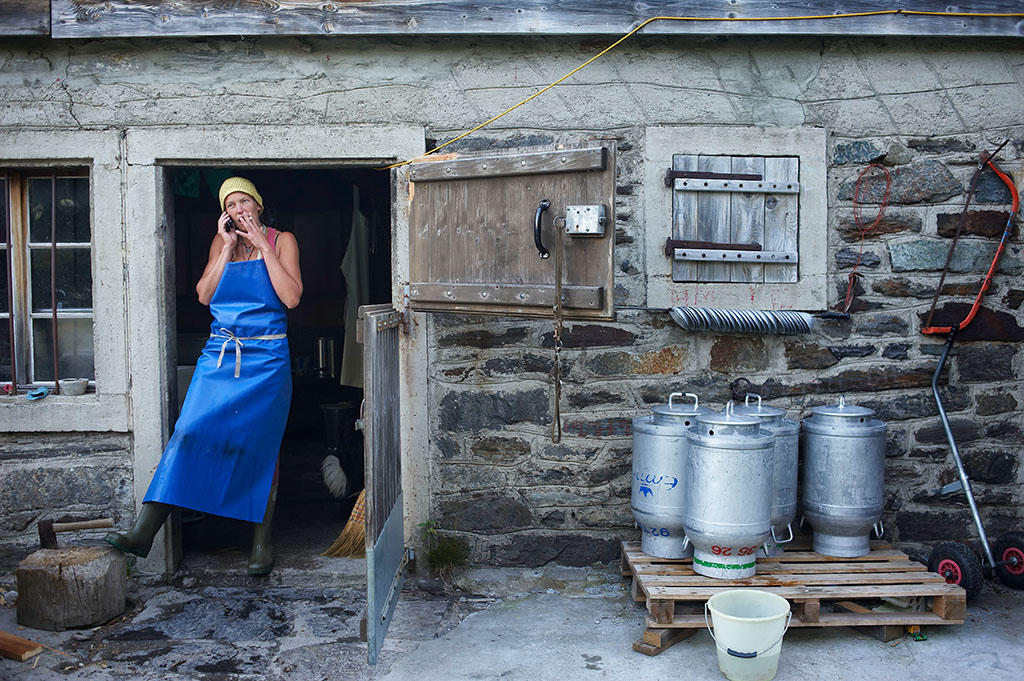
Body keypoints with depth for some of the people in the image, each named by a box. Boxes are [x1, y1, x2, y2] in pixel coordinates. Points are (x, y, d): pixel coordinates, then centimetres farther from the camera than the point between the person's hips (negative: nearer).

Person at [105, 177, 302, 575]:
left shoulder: (281, 241, 5)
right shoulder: (221, 242, 14)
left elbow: (291, 297, -9)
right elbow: (204, 295, 1)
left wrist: (262, 244, -9)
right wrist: (228, 246, -3)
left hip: (266, 361, -2)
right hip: (220, 356, 2)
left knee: (260, 445, 0)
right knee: (190, 431, -11)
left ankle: (262, 542, 10)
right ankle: (144, 532, -13)